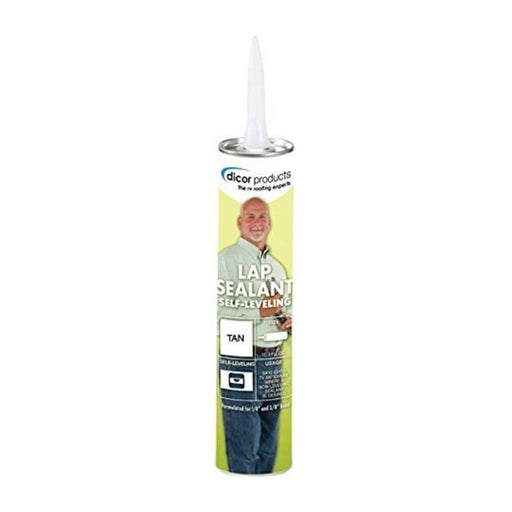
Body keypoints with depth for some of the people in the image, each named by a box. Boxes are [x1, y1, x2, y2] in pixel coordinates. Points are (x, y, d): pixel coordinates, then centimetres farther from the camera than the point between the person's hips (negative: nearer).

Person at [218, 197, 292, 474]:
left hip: (273, 361, 7)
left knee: (268, 448, 13)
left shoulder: (277, 266, 18)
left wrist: (287, 321, 6)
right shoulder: (226, 259, -5)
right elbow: (218, 313, -16)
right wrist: (259, 310, -18)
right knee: (243, 452, -5)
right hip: (242, 361, -7)